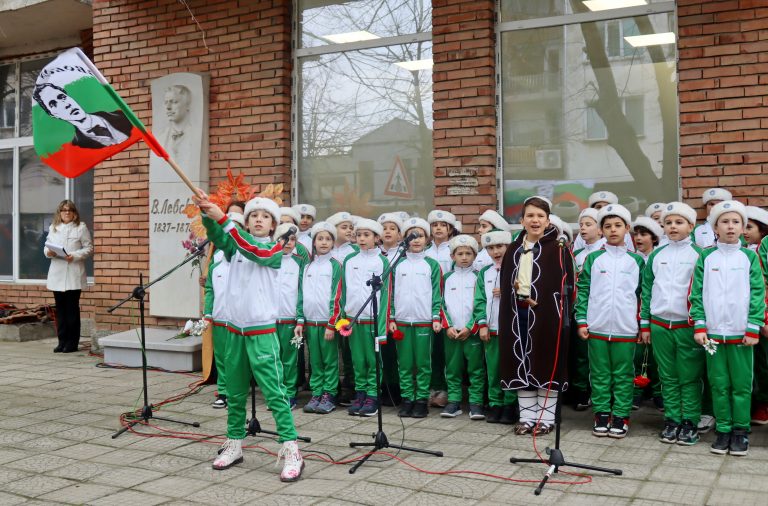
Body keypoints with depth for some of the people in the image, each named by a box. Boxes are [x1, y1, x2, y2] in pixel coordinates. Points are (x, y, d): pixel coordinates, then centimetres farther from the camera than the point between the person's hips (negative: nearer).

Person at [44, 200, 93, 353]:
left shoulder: (81, 228, 2)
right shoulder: (53, 228, 15)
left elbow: (89, 248, -1)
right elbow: (47, 247, 16)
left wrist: (75, 256, -15)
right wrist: (48, 252, -6)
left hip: (74, 275, -4)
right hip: (57, 274, 4)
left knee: (72, 309, -1)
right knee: (60, 309, 6)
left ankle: (72, 342, 5)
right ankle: (62, 341, 13)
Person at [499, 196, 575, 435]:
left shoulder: (558, 248, -3)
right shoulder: (514, 249, 13)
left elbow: (566, 283, -8)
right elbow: (505, 282, 16)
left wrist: (547, 305, -16)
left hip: (546, 313, -5)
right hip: (518, 313, 5)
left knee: (546, 362, 1)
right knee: (521, 363, 8)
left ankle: (546, 418, 12)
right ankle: (527, 416, 18)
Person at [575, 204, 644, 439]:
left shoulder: (636, 260, 5)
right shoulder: (593, 258, 4)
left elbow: (643, 293, 7)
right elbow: (582, 290, 4)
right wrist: (582, 321, -2)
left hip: (626, 330, 0)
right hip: (597, 328, 0)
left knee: (624, 375, 5)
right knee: (600, 374, 8)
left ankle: (621, 416, 15)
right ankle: (601, 415, 18)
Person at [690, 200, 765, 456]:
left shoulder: (749, 257, 2)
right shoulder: (706, 257, 4)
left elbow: (758, 295, 0)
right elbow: (697, 294, 3)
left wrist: (753, 329, -7)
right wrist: (699, 326, -4)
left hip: (741, 334, -1)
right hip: (713, 333, 1)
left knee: (741, 385, 4)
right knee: (718, 385, 7)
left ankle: (740, 431, 16)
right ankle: (723, 430, 18)